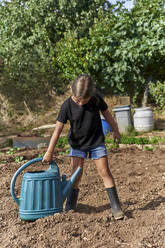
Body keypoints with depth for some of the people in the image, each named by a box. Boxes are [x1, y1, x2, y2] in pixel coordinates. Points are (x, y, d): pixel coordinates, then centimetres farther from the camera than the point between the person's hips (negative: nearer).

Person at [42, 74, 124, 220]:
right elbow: (58, 129, -17)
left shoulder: (96, 99, -14)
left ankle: (116, 206, 7)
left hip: (96, 142, 1)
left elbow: (106, 114, 4)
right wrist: (49, 152, -16)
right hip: (77, 144, 0)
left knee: (105, 172, -2)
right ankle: (70, 208, 12)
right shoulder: (67, 106, -18)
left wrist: (115, 130, 13)